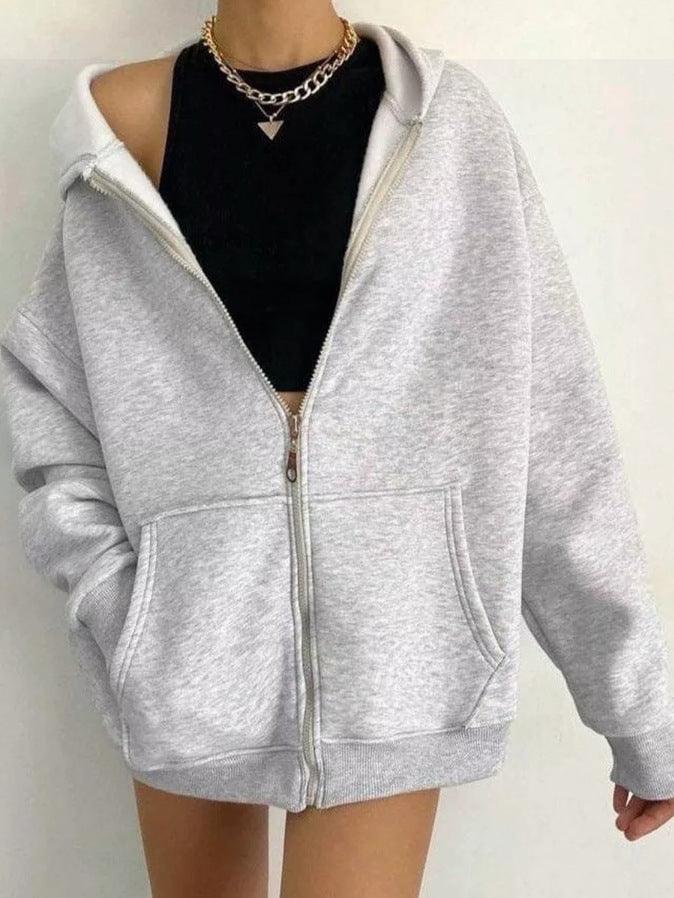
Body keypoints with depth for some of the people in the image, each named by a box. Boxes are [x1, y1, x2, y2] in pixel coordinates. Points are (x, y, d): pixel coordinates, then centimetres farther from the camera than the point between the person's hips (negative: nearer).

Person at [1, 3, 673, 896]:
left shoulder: (450, 123, -3)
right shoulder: (121, 119, 1)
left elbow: (560, 432, -2)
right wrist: (115, 606, -6)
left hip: (382, 634, -1)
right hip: (191, 640, 2)